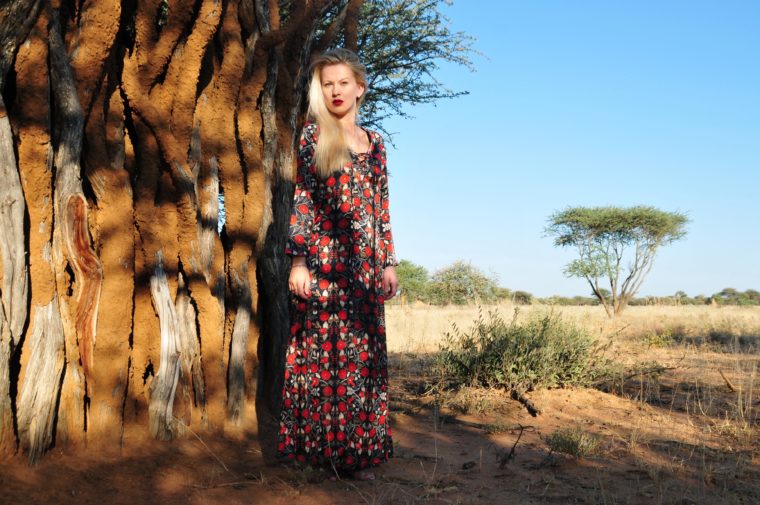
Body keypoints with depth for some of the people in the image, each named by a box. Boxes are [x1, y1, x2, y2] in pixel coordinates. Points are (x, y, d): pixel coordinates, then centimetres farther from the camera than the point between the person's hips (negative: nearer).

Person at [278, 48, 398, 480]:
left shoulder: (375, 144, 15)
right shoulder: (314, 136, 2)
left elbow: (382, 209, 15)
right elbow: (302, 200, -4)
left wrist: (388, 262, 9)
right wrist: (299, 260, -11)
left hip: (364, 264, 5)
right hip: (323, 258, -4)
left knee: (363, 353, 5)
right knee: (320, 350, -2)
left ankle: (357, 451, 14)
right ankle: (319, 448, 8)